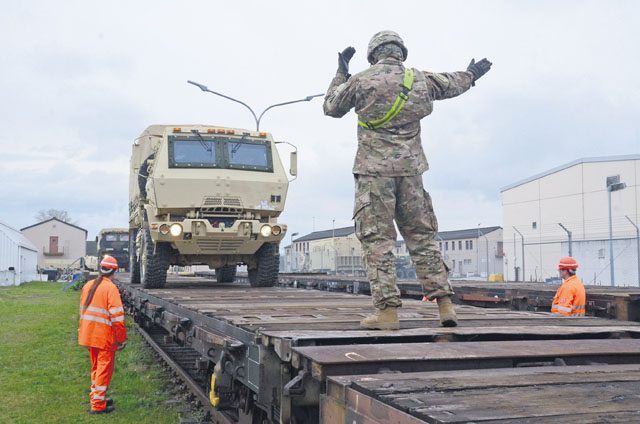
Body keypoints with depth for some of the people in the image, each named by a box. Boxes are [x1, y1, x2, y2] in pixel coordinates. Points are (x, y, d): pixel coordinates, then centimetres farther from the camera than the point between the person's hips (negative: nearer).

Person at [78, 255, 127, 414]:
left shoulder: (88, 285, 7)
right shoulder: (110, 288, -16)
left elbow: (82, 311, 15)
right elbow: (117, 316, -18)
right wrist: (122, 339, -10)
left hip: (88, 334, 7)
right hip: (105, 337, -7)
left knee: (96, 367, 22)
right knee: (104, 369, 3)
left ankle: (96, 396, 33)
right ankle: (98, 405, 7)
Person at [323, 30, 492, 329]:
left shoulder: (361, 80, -1)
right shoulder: (421, 80, 9)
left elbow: (331, 107, 13)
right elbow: (453, 84, 28)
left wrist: (341, 74, 25)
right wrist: (472, 74, 49)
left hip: (374, 169, -3)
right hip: (410, 169, 4)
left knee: (377, 239, -3)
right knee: (422, 236, 9)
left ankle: (387, 311, -7)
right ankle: (445, 305, 6)